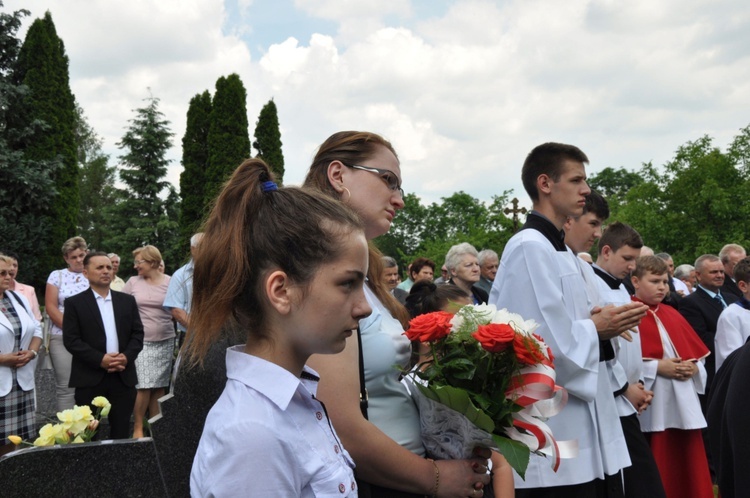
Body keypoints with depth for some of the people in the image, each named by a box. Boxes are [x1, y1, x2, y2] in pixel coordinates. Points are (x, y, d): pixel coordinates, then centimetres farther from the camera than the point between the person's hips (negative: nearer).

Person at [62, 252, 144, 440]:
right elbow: (71, 340, -6)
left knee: (121, 433, 7)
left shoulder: (127, 301, 13)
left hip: (123, 376, 3)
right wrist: (100, 359, -16)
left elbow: (138, 333, 9)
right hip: (90, 378, -3)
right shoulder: (74, 303, 2)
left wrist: (127, 357, -10)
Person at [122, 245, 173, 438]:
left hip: (165, 341, 1)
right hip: (141, 341, -1)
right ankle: (138, 428, 6)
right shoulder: (133, 282, 2)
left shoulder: (169, 282, 0)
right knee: (144, 387, -8)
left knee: (159, 387, 6)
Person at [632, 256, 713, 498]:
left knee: (688, 470, 10)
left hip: (684, 406, 7)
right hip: (651, 409, -7)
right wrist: (656, 367, -17)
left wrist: (694, 367, -2)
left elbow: (698, 354, 18)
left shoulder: (672, 315, 16)